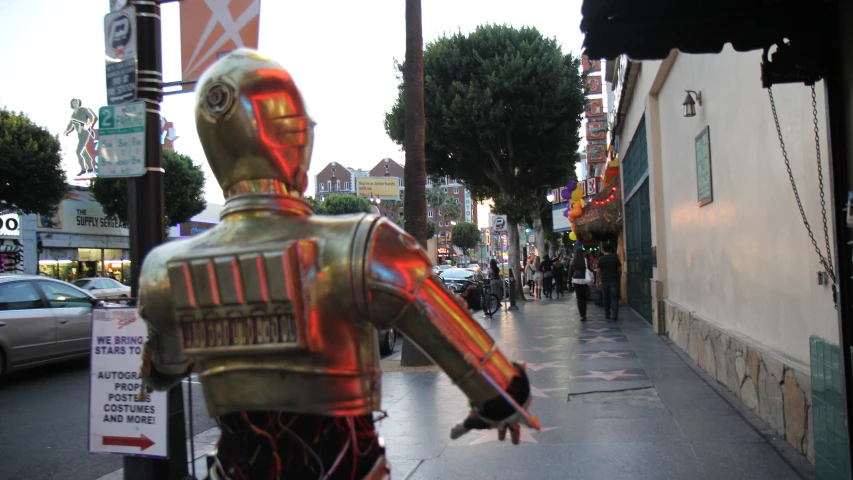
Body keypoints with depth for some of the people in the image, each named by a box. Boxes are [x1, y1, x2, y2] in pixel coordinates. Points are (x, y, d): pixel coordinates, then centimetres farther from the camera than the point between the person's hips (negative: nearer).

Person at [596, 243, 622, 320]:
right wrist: (619, 278, 13)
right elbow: (619, 269, 2)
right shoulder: (615, 257, 0)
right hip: (615, 281, 0)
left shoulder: (600, 259, -3)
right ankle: (614, 315, -9)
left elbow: (599, 271, -5)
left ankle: (607, 315, 18)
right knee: (614, 298, 0)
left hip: (604, 281, 0)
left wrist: (599, 282, 4)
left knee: (606, 299, 12)